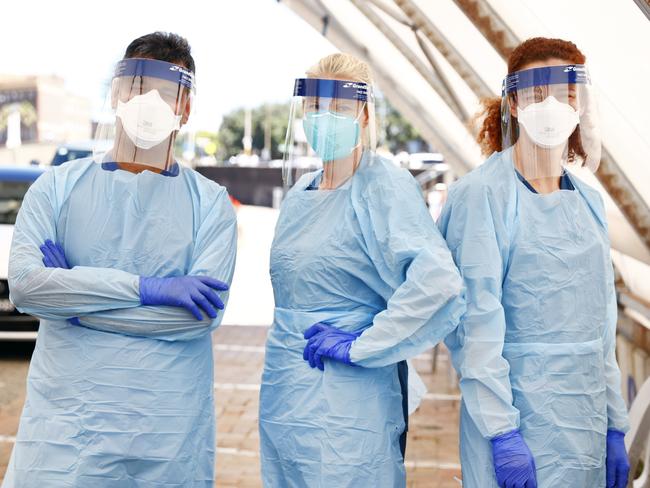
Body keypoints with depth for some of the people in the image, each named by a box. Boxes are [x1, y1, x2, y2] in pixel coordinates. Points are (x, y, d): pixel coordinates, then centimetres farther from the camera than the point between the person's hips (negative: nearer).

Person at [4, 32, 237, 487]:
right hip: (64, 422, 1)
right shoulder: (58, 187, 4)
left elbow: (206, 312, -12)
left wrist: (76, 301, -12)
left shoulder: (209, 203, 1)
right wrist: (146, 288, -17)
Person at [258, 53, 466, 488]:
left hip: (344, 410, -7)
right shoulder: (302, 190, 11)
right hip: (282, 399, 7)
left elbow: (438, 281, -28)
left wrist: (359, 346, -21)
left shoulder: (385, 186, -13)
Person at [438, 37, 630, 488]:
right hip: (519, 416, -6)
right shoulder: (482, 193, -11)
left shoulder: (588, 201, 8)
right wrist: (501, 432, -18)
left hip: (587, 422, 6)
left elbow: (602, 325, 11)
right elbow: (478, 322, -15)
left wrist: (616, 428, 10)